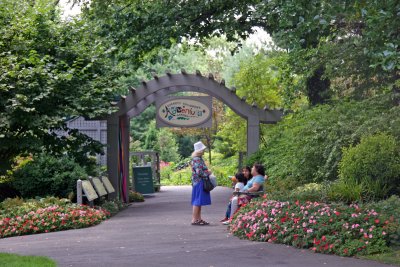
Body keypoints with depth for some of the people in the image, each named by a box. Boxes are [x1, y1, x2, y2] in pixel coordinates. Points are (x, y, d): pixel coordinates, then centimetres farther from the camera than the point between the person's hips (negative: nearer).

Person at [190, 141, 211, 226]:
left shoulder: (199, 159, 14)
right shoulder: (196, 160, -17)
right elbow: (199, 172, -22)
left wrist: (207, 172, 8)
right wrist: (208, 173, -9)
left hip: (201, 183, 10)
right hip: (199, 183, -10)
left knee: (199, 202, 12)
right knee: (197, 202, -7)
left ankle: (199, 219, 17)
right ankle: (194, 220, -5)